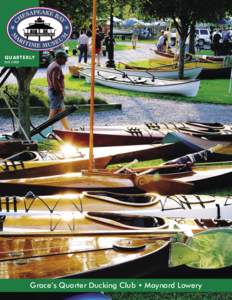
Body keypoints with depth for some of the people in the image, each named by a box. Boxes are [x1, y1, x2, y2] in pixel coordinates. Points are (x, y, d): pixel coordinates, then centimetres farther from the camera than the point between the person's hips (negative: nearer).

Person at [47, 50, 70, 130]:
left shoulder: (51, 65, 15)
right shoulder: (57, 67, -17)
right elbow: (55, 82, -25)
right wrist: (61, 92, -18)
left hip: (51, 91, 11)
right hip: (56, 93, -11)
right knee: (53, 115, -7)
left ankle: (68, 130, 24)